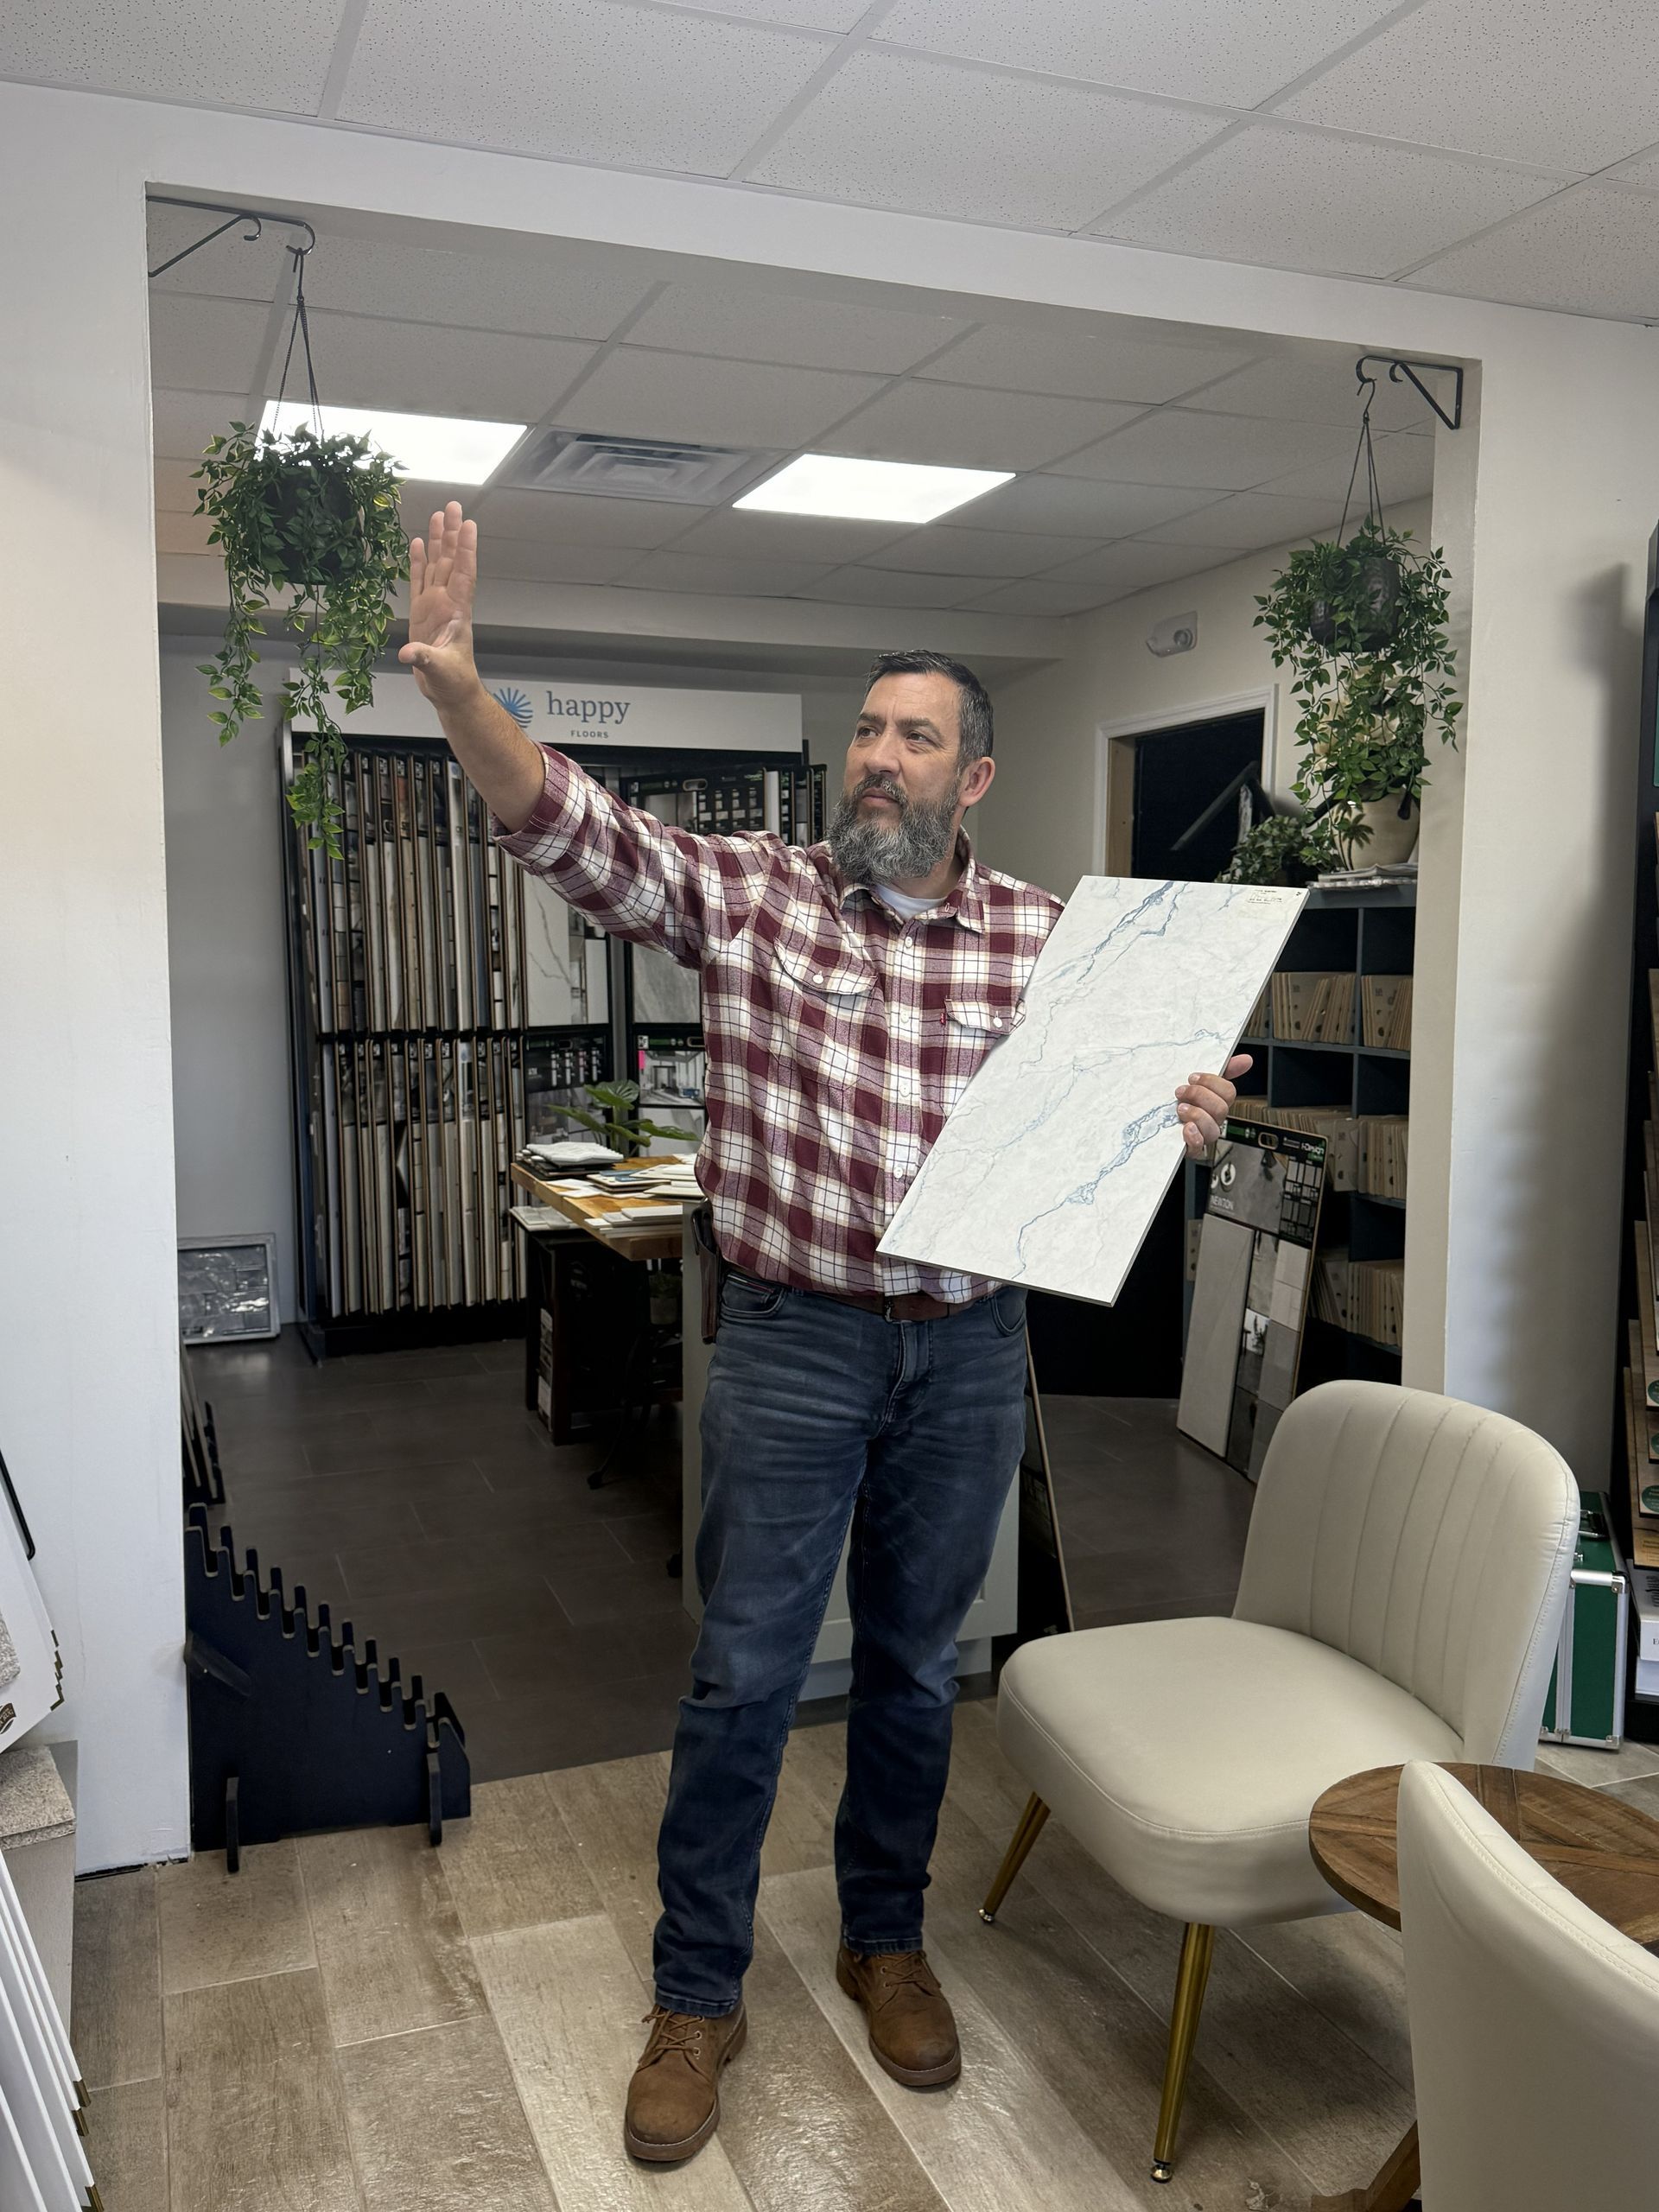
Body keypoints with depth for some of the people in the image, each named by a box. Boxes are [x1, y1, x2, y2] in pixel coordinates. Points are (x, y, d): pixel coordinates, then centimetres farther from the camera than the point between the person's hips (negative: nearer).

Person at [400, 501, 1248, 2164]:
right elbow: (567, 826, -15)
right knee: (743, 1675, 8)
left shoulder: (1046, 939, 1)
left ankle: (885, 1942, 41)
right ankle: (695, 1996, 29)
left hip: (969, 1351, 2)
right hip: (793, 1341, -2)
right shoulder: (747, 893, -4)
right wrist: (451, 679, -31)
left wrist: (1178, 1120, -13)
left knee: (914, 1663, 18)